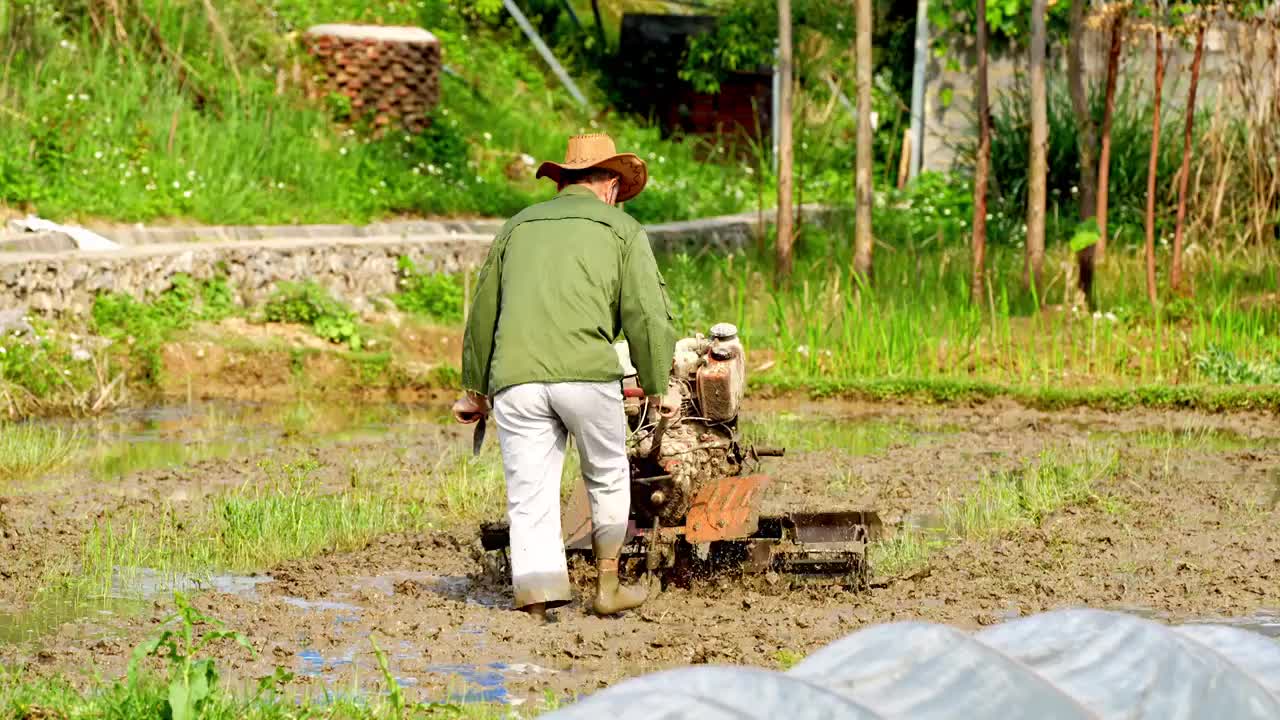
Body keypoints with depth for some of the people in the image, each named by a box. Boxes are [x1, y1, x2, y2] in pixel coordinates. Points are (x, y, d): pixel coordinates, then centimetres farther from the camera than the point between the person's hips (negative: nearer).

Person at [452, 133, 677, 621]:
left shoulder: (518, 226, 22)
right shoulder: (620, 229, 12)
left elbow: (483, 315, 27)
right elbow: (648, 314, 3)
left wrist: (475, 388, 36)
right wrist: (657, 387, 12)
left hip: (516, 379, 2)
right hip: (587, 373, -2)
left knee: (530, 495, 2)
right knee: (608, 477, 18)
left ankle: (538, 601, -9)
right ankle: (608, 585, 26)